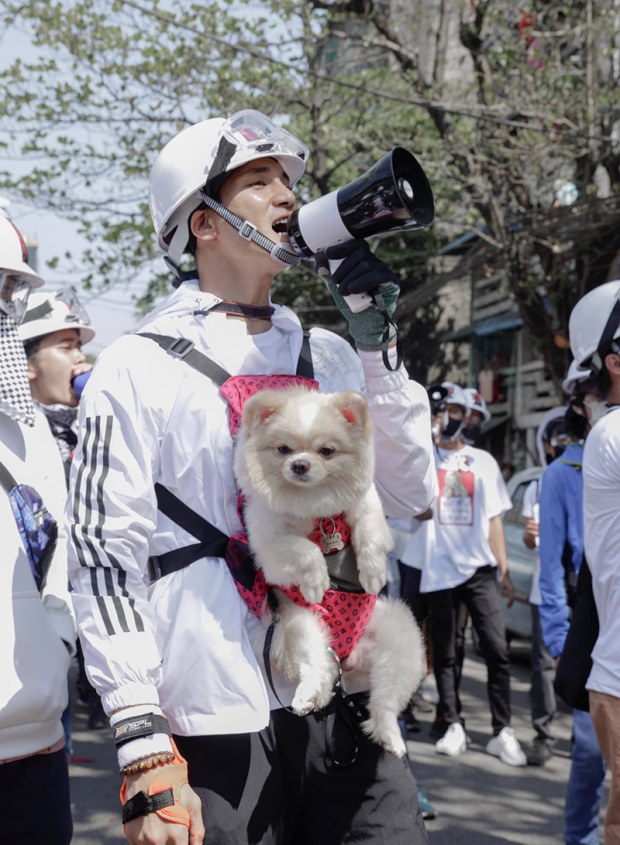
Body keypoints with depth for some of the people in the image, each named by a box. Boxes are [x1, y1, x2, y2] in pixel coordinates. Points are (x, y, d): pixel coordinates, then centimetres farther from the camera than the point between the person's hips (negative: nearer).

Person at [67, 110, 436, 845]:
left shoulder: (330, 358, 12)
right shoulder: (138, 369, -3)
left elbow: (409, 498, 8)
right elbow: (105, 562, -7)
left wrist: (379, 349, -1)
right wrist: (144, 753, -12)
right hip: (215, 732, -4)